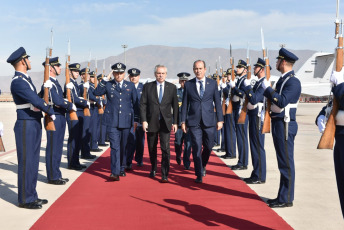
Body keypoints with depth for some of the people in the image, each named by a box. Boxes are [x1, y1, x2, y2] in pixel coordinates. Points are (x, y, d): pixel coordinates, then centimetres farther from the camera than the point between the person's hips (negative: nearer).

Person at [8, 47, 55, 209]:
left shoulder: (25, 78, 14)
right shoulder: (18, 81, -17)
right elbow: (36, 100, -22)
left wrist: (46, 109, 4)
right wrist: (51, 112, -12)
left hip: (34, 125, 10)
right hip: (26, 126, -9)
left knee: (33, 161, 15)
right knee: (26, 162, -1)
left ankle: (31, 196, 25)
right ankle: (25, 200, 9)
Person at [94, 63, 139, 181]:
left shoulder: (130, 85, 8)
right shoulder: (108, 85, 5)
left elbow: (135, 103, 11)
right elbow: (97, 92, -11)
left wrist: (136, 119, 8)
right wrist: (105, 79, -13)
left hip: (126, 121, 2)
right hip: (112, 121, -2)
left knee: (124, 146, 11)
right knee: (115, 147, -9)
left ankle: (122, 169, 26)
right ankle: (115, 172, -10)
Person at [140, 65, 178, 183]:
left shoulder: (172, 87, 5)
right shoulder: (147, 86, 4)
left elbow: (175, 106, 6)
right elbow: (142, 104, 1)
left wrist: (175, 122, 1)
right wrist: (144, 120, -8)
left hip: (165, 122, -1)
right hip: (151, 122, 1)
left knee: (165, 148, -10)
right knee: (152, 148, 13)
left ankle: (164, 175, -6)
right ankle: (153, 169, 35)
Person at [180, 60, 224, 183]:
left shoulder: (213, 83, 6)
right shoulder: (188, 84, 5)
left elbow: (217, 102, 6)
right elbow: (185, 104, 6)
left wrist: (220, 119, 1)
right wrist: (183, 121, 1)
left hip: (209, 121, 1)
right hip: (194, 121, -1)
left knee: (208, 146, 8)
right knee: (196, 148, -3)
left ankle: (202, 165, 36)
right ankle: (199, 175, 6)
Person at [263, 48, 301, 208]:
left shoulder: (293, 81, -15)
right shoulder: (283, 79, 15)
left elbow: (282, 101, -26)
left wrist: (268, 88, -18)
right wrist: (266, 89, 8)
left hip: (285, 125, -10)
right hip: (278, 123, 10)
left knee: (286, 163, -2)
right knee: (283, 162, 15)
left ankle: (286, 199, 6)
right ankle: (283, 196, 24)